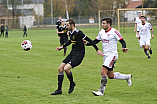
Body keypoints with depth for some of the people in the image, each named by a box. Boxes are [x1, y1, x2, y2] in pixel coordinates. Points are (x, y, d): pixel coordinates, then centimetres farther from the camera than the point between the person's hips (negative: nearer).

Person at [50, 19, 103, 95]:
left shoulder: (78, 33, -17)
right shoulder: (70, 33, 9)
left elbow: (89, 40, -16)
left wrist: (97, 50, -17)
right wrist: (62, 47, 31)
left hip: (79, 55, -9)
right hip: (72, 53, 9)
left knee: (66, 68, -24)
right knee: (60, 68, -2)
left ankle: (72, 83, 5)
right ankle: (59, 90, 5)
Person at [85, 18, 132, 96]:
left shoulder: (114, 32, -12)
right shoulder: (101, 32, 10)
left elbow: (122, 41, -11)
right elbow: (96, 41, 19)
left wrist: (124, 48, -31)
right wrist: (87, 43, 3)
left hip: (112, 54, -8)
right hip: (105, 55, 8)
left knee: (103, 72, -19)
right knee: (110, 76, 12)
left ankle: (101, 91, -13)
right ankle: (127, 77, 33)